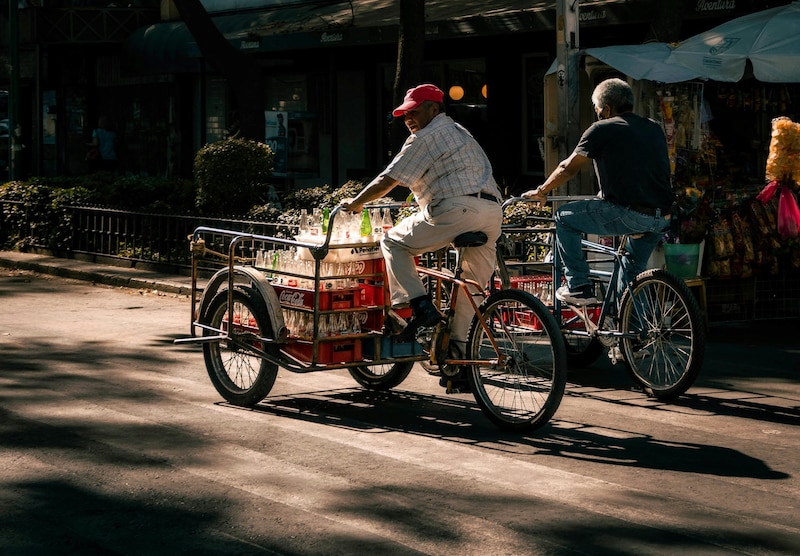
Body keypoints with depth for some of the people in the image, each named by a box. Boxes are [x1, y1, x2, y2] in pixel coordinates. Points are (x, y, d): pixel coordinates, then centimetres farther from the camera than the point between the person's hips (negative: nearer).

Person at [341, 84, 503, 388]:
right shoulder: (461, 133, 31)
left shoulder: (426, 137, 4)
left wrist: (355, 203, 14)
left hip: (457, 210, -8)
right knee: (472, 285, 14)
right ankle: (458, 350, 13)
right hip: (493, 212, 8)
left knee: (393, 241, 7)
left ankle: (419, 304, -6)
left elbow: (387, 181, 2)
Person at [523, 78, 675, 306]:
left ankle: (579, 287, 9)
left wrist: (541, 192, 24)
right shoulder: (654, 129, 20)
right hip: (662, 218, 6)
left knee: (564, 218, 11)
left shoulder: (602, 129, 1)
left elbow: (567, 168, 7)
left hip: (628, 214, -6)